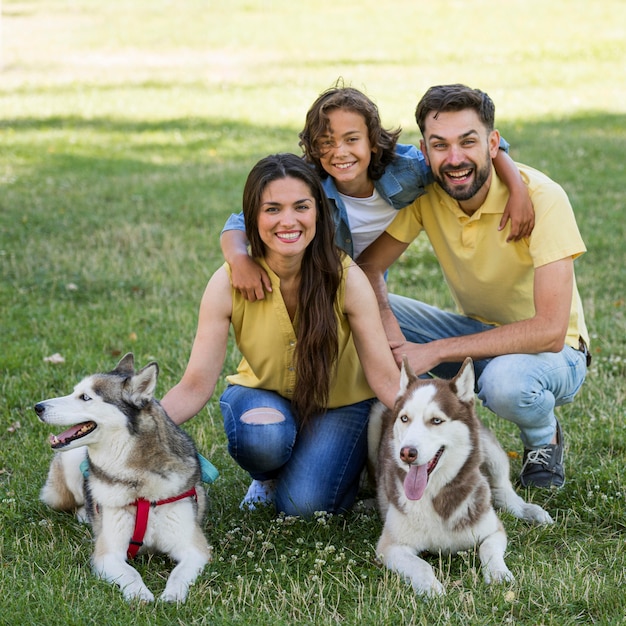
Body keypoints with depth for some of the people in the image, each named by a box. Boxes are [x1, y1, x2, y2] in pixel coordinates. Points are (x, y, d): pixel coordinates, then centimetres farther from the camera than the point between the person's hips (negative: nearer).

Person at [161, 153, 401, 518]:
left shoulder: (346, 278, -22)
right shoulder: (229, 282, -20)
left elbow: (385, 378, -22)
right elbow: (196, 385, -22)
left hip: (337, 403, -1)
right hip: (263, 396, 1)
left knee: (303, 502, -25)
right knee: (263, 435, -34)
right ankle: (268, 477, 2)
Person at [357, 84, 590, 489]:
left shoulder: (541, 197, -26)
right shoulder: (424, 192, -12)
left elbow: (550, 331, -31)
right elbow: (368, 267, -8)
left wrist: (434, 352, -32)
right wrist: (391, 335, -30)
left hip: (551, 351, -5)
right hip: (476, 333, 5)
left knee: (505, 381, -40)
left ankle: (545, 440, -3)